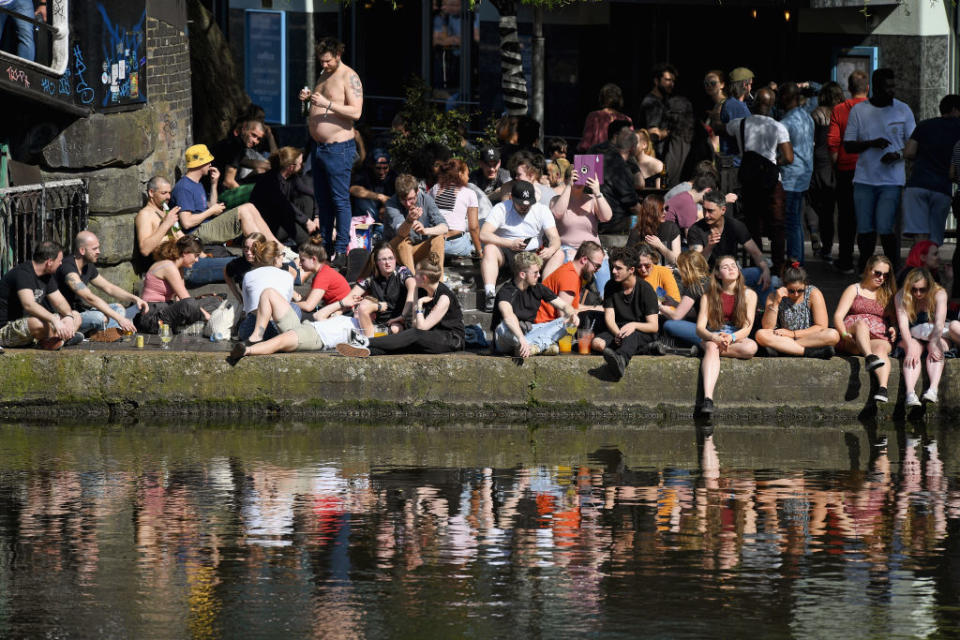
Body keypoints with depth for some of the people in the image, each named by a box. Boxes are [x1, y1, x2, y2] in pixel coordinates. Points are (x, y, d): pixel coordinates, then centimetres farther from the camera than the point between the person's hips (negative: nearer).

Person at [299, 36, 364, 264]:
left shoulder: (349, 77, -10)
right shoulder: (324, 75, 16)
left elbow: (356, 111, -19)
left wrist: (327, 104, -26)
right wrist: (309, 98, 7)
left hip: (339, 148, -9)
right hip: (320, 147, 9)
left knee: (340, 200, -7)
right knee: (322, 200, 11)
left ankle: (341, 250, -6)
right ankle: (326, 247, 17)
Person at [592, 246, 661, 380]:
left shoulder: (646, 289, -5)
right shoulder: (611, 287, 9)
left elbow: (654, 327, -8)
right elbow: (609, 318, 2)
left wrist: (634, 325, -29)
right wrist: (617, 333, -22)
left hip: (643, 335, -6)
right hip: (617, 330, 6)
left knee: (631, 336, -44)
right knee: (597, 342, -25)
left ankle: (621, 358, -74)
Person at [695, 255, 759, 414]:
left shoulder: (749, 294, 3)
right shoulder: (709, 296, 2)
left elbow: (747, 328, -4)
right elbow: (700, 328, -6)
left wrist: (731, 338, -26)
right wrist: (715, 338, -28)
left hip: (738, 339, 1)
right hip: (713, 337, -1)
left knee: (751, 347, -35)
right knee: (711, 347, -39)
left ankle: (705, 349, -21)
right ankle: (707, 398, -56)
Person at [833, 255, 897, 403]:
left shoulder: (887, 294, 27)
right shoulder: (854, 290, 17)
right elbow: (838, 316, 5)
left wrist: (892, 330, 1)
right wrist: (844, 334, -15)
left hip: (878, 339, 2)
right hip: (853, 340, -2)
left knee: (881, 348, -37)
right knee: (861, 323, -37)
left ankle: (883, 389, -61)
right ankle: (870, 358, -67)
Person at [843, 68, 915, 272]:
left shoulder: (903, 110, 6)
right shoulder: (858, 111, 5)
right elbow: (848, 146, 5)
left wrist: (899, 155, -11)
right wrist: (872, 144, -13)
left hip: (892, 180, -1)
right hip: (864, 179, 1)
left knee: (886, 229, -12)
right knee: (865, 230, 1)